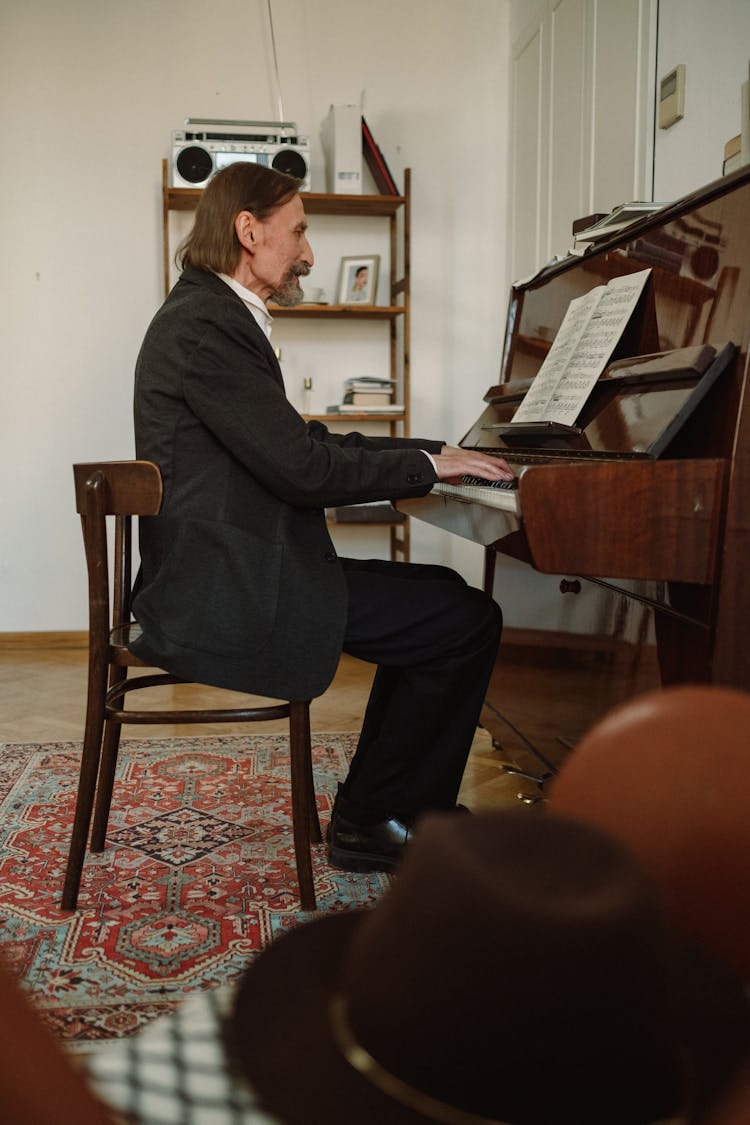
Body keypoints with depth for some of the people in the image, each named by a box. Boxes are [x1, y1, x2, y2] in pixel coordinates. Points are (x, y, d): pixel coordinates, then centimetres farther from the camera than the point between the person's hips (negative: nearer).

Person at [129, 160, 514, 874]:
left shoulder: (212, 315, 18)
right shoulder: (205, 326, -15)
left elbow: (304, 440, 19)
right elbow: (302, 468, -22)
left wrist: (433, 454, 13)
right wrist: (428, 464, -9)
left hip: (221, 576, 11)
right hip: (224, 598, -11)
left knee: (440, 597, 17)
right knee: (469, 621, -9)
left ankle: (371, 810, 20)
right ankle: (372, 825, 6)